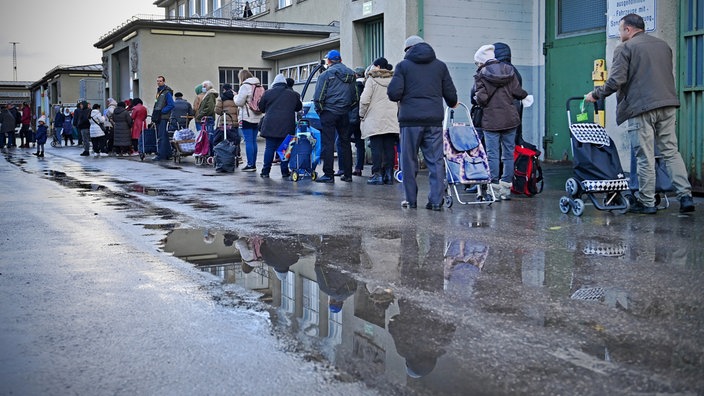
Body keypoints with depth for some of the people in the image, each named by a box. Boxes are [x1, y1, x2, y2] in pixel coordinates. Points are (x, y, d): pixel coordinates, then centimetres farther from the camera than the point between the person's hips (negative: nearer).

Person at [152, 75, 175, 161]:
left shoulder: (167, 92, -8)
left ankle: (160, 155, -12)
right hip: (158, 118, 9)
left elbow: (171, 105, -15)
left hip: (163, 118, -9)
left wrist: (161, 111, -16)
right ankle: (168, 154, 17)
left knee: (161, 137, -11)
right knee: (165, 136, 12)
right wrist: (155, 114, 14)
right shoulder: (158, 92, 19)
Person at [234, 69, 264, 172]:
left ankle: (250, 164, -7)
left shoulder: (245, 86, -10)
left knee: (248, 141, -6)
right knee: (254, 141, 11)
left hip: (247, 117, -7)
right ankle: (253, 164, 14)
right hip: (257, 117, 7)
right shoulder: (259, 85, 13)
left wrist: (236, 96, 6)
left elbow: (239, 102, -12)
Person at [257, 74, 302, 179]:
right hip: (286, 126, 1)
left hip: (271, 125, 0)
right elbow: (299, 107, 18)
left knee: (269, 148, 3)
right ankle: (285, 172, 6)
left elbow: (261, 107, 10)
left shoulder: (268, 93, 3)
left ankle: (265, 171, 5)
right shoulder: (293, 94, 7)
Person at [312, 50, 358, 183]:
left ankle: (328, 174, -5)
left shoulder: (326, 74, -6)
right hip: (345, 114, 5)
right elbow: (355, 97, 14)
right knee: (345, 143, 10)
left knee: (328, 143, -3)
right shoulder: (351, 74, 12)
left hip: (329, 112, -5)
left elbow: (318, 97, -10)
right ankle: (347, 174, 11)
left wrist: (319, 109, 3)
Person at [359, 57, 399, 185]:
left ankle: (377, 174, -7)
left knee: (376, 147, -4)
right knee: (389, 147, 4)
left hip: (375, 120, -4)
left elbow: (364, 100, -7)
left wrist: (362, 115, 5)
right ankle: (389, 175, 3)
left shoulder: (372, 79, -2)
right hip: (392, 121, 4)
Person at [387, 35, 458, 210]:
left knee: (409, 160, 8)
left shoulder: (403, 65, 3)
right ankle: (436, 200, 0)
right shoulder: (440, 65, 12)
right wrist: (452, 104, 33)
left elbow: (393, 93, -6)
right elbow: (451, 94, 11)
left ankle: (411, 200, 11)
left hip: (410, 119, -2)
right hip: (434, 119, 2)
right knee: (435, 160, 4)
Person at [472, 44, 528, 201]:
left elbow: (481, 98, -15)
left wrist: (476, 99, 7)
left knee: (493, 155, 0)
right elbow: (518, 92, 2)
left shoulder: (482, 74, -6)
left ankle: (494, 186, -1)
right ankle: (506, 187, 11)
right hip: (510, 118, 4)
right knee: (508, 154, 8)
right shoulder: (509, 71, 7)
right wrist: (525, 95, 23)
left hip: (491, 120, -4)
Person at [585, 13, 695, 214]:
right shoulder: (663, 45, 19)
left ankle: (647, 202, 4)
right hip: (668, 105, 6)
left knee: (645, 157, -1)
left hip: (641, 108, -6)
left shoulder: (625, 48, -3)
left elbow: (615, 81, -11)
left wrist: (595, 94, 2)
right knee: (671, 152, 9)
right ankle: (685, 196, 2)